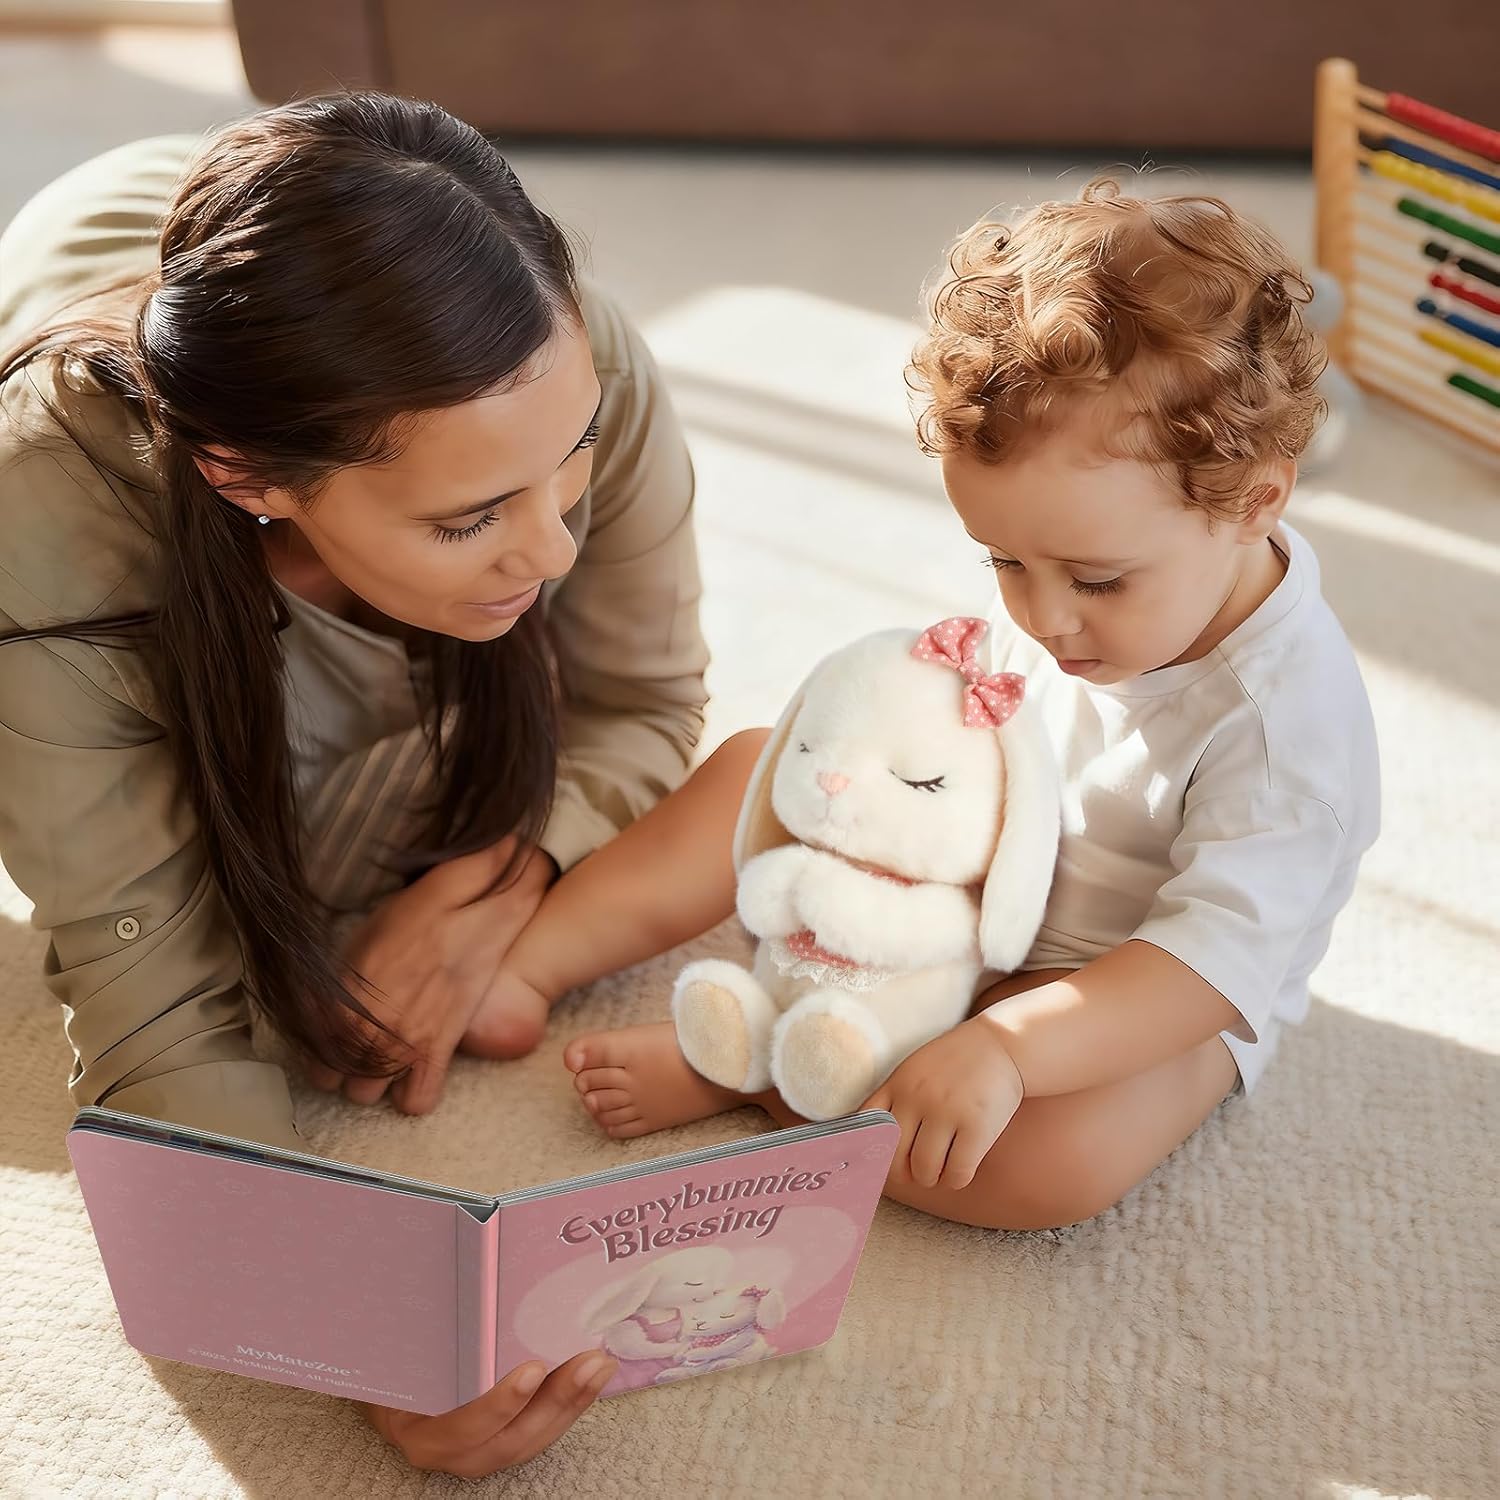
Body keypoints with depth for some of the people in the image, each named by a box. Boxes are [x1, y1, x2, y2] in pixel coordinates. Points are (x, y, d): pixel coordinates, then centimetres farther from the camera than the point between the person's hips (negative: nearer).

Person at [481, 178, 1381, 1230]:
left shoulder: (1286, 720, -32)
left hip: (1144, 999, -7)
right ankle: (516, 967, -3)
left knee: (1064, 1160, -38)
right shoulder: (1066, 594, -11)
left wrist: (1004, 1048, -47)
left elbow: (1221, 952, -37)